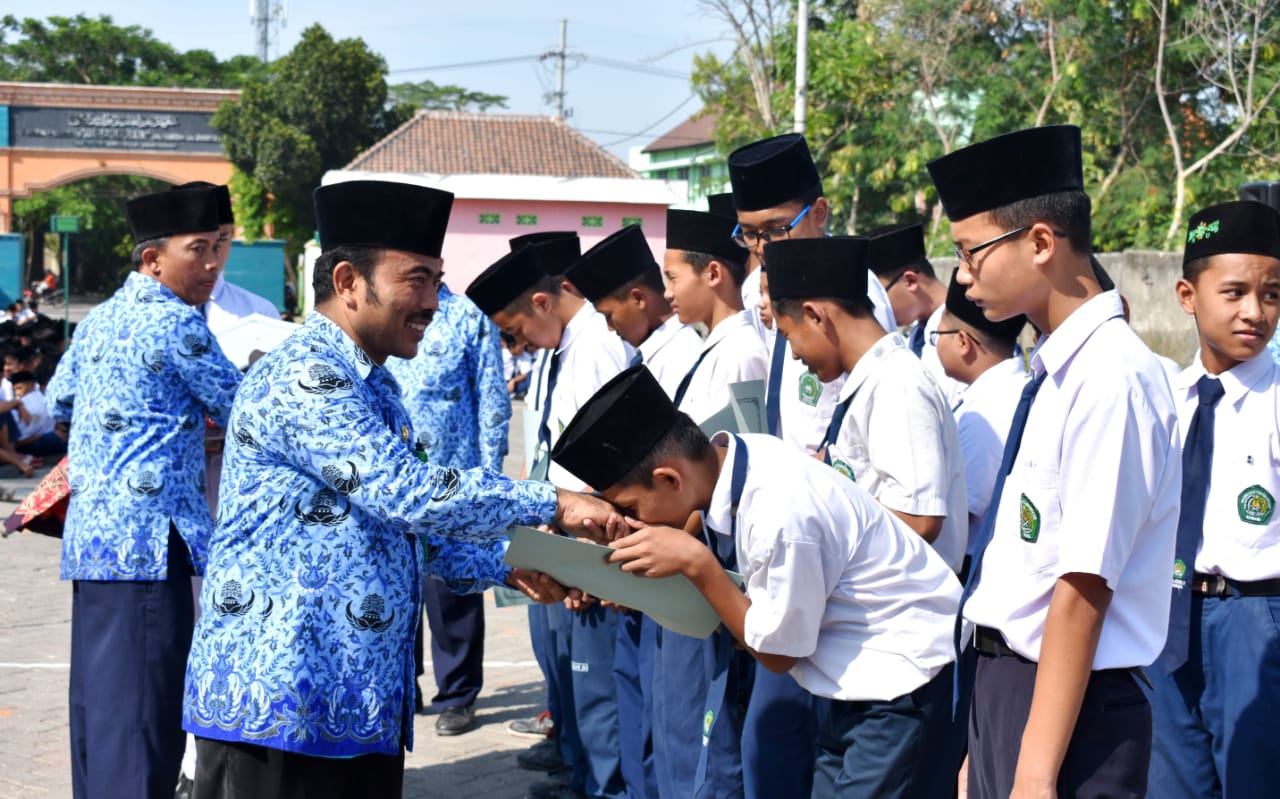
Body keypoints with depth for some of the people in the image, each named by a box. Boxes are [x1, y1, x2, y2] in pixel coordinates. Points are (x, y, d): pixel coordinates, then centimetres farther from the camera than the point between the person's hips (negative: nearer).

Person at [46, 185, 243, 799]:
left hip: (90, 536, 9)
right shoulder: (176, 323, -11)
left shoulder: (99, 320, 15)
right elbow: (239, 410, -3)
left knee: (98, 705, 14)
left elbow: (60, 402, 28)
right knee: (142, 712, -10)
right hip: (147, 540, -9)